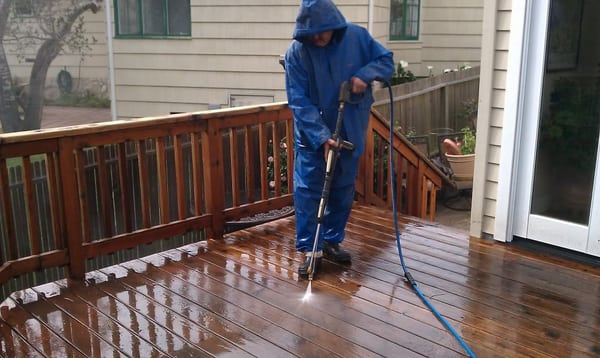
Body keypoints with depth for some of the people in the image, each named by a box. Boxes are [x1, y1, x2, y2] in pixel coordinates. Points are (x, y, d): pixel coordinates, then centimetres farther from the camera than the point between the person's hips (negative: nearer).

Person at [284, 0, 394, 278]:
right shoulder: (296, 52, -16)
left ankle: (332, 241, 27)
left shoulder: (357, 36, -9)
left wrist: (365, 74, -20)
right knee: (308, 191, -5)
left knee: (343, 190, 12)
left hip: (350, 131, 3)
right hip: (312, 134, -3)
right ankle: (308, 249, 5)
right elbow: (299, 102, -19)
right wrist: (321, 136, -29)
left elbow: (386, 60, 2)